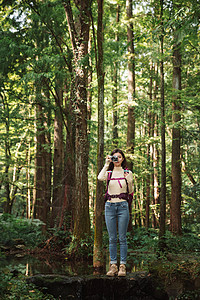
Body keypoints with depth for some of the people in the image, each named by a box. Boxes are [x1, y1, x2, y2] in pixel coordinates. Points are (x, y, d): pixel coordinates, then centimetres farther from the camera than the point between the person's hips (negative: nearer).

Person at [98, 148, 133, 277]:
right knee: (112, 238, 4)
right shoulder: (108, 173, 7)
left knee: (122, 238, -1)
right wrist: (107, 164, -12)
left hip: (123, 206, -1)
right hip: (110, 206, 1)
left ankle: (123, 266, 4)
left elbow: (130, 192, 6)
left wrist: (130, 181, -12)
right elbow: (100, 178, -16)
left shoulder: (127, 173, 6)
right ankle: (113, 265, 9)